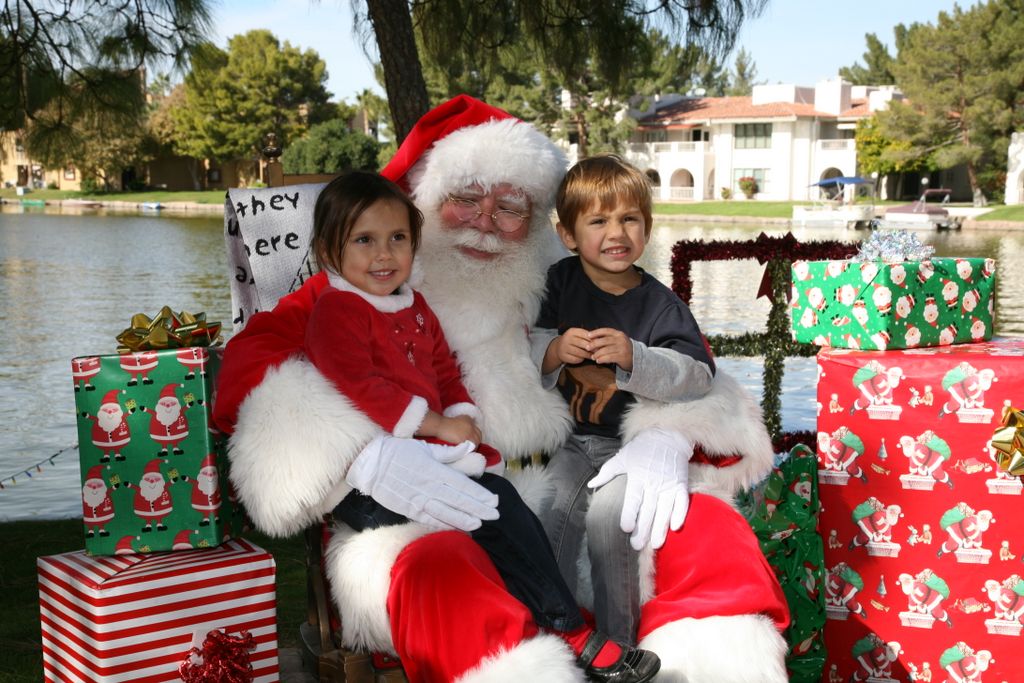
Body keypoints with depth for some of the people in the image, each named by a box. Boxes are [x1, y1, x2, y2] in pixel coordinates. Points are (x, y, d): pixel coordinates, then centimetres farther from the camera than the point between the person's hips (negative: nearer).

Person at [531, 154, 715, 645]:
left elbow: (699, 375, -16)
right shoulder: (560, 282, 3)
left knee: (607, 513, -25)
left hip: (638, 436, -2)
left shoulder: (659, 303, -5)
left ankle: (617, 641, -8)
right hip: (570, 435, 2)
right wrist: (554, 352, -21)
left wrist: (634, 358, -33)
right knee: (553, 507, -24)